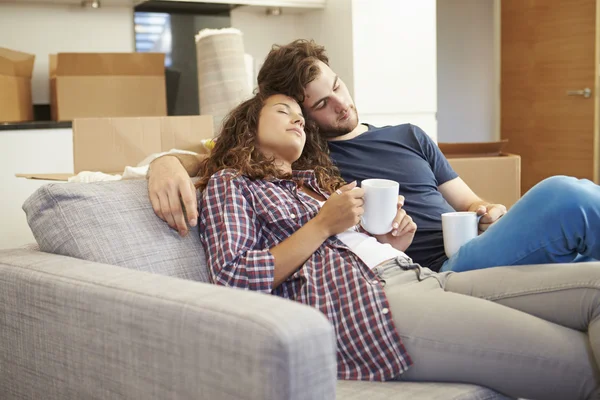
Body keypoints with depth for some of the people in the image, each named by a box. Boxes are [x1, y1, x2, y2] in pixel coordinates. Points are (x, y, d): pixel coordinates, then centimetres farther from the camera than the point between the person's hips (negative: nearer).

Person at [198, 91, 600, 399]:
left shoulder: (318, 179, 34)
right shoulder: (229, 184, 14)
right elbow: (233, 279, -4)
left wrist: (394, 243, 8)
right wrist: (323, 225, -4)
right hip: (349, 298, -8)